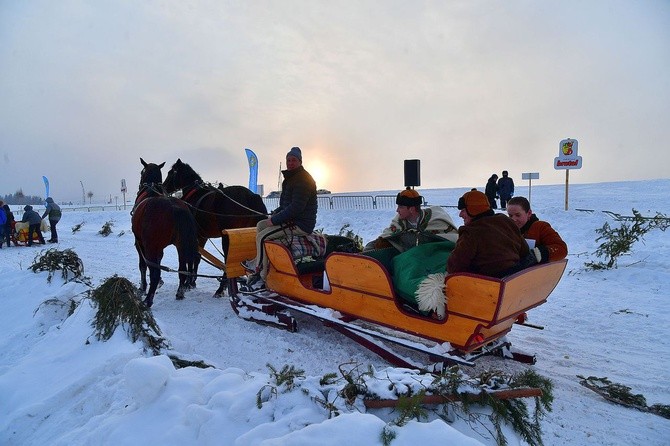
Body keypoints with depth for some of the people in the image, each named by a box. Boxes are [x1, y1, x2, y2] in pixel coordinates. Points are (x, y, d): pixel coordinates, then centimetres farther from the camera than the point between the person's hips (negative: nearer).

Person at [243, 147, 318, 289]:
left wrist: (275, 220, -19)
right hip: (292, 218, 11)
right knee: (260, 225, 16)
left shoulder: (303, 180, -17)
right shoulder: (291, 178, 17)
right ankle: (259, 262, 17)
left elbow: (296, 207, -24)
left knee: (262, 236, -17)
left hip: (301, 224, -11)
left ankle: (261, 276, -11)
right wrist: (275, 214, 8)